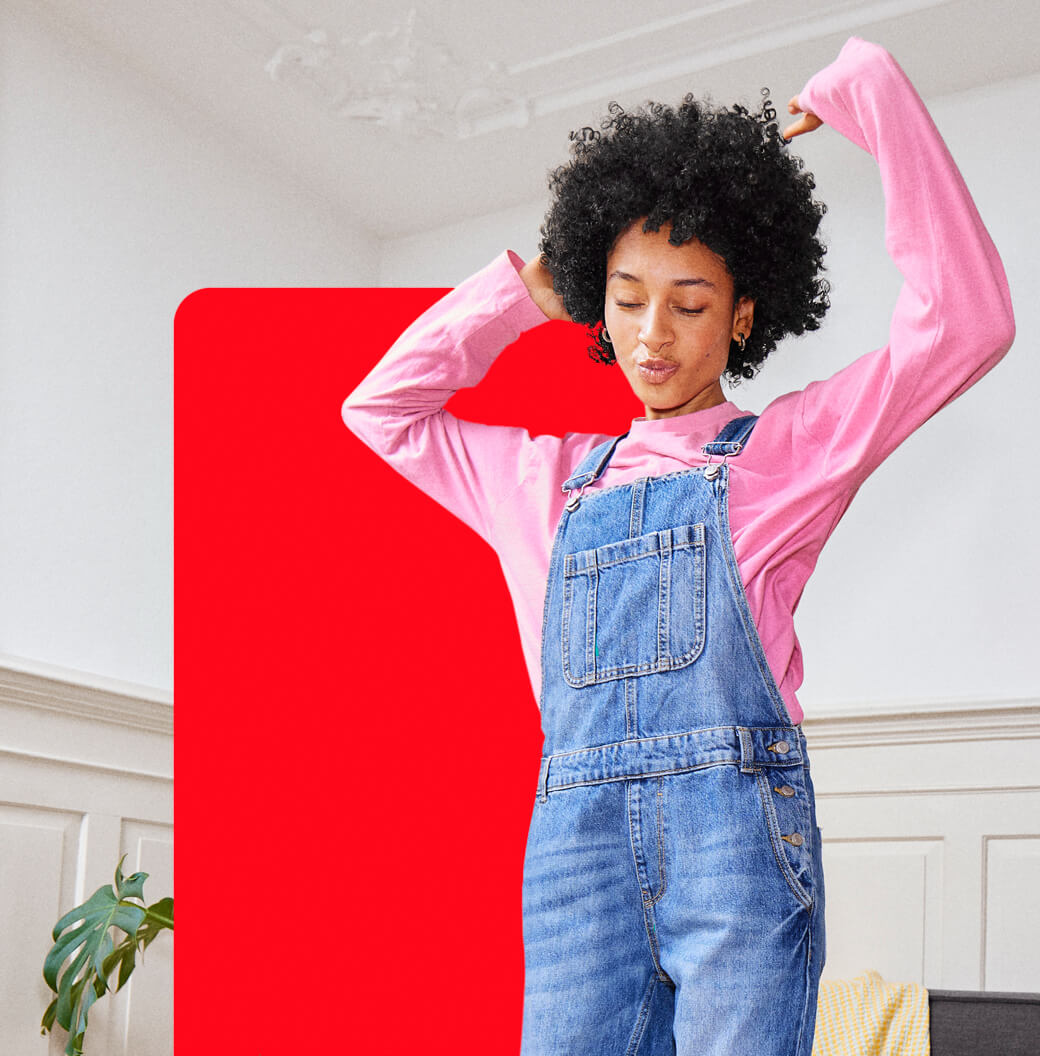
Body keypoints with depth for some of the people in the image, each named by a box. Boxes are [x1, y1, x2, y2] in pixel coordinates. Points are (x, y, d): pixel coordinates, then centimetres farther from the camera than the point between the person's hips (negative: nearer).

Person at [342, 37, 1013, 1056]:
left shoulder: (787, 449, 10)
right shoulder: (546, 478, 21)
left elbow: (964, 323, 0)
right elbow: (379, 406, 29)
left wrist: (867, 92, 2)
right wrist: (520, 290, 24)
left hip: (737, 827, -3)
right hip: (577, 838, 3)